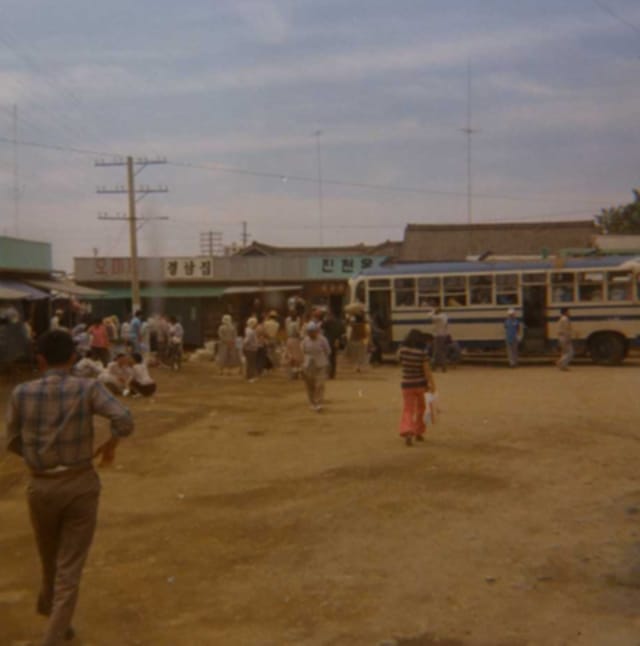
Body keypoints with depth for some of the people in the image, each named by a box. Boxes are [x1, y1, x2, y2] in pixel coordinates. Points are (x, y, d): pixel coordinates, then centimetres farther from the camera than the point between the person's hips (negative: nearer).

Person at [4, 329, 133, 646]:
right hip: (81, 484, -3)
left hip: (40, 486, 3)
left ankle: (54, 619, 51)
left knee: (50, 560, 26)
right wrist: (112, 443, -3)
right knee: (69, 568, 7)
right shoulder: (88, 388, -12)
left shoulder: (21, 393, -6)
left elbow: (13, 443, 3)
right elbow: (124, 420, -23)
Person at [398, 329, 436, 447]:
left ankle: (408, 433, -23)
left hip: (407, 385, 0)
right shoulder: (423, 353, -14)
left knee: (408, 410, 1)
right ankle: (418, 432, 30)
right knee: (421, 408, 22)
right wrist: (432, 384, -7)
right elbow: (427, 370, -14)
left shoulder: (402, 351, -7)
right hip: (421, 384, 0)